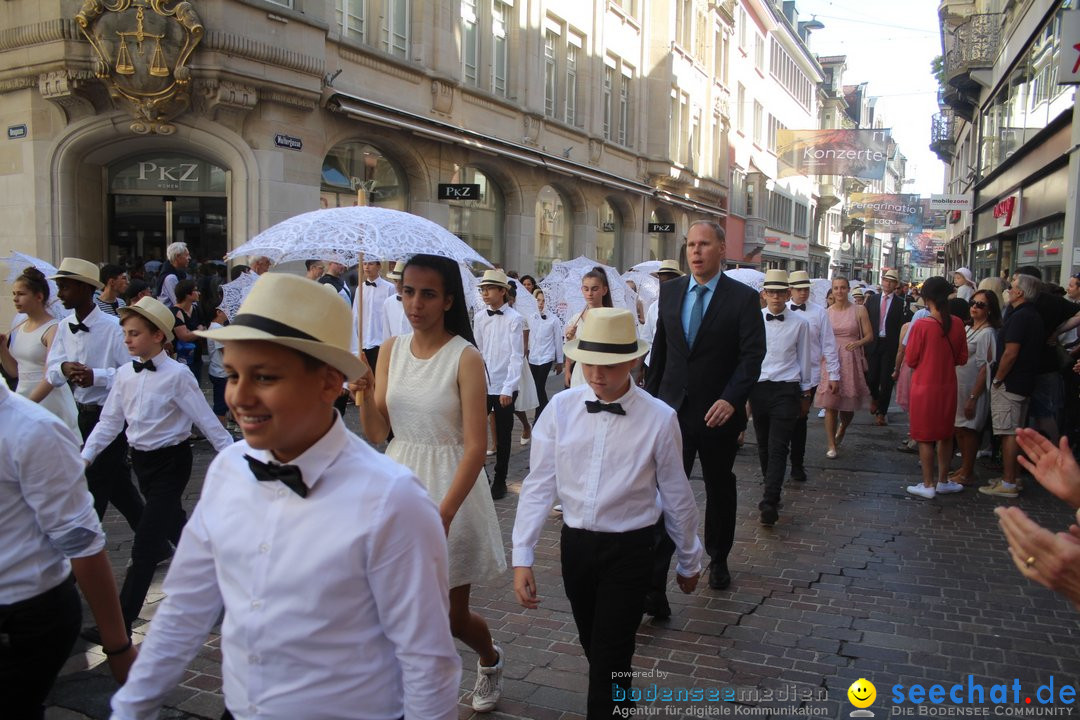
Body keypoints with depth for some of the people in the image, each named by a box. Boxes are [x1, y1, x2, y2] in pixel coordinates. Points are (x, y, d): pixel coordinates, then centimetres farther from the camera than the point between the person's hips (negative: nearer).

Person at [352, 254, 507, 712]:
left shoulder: (465, 358, -13)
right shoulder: (391, 350, 3)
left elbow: (475, 446, -17)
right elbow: (376, 434, 6)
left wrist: (444, 513, -25)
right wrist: (365, 395, -13)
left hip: (450, 486, -4)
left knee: (452, 616, 10)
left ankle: (490, 659, 44)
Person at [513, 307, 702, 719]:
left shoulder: (659, 418, -13)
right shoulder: (560, 408, -8)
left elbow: (676, 496, -3)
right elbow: (539, 485, -6)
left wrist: (690, 560, 8)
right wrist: (523, 557, -9)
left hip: (629, 549, -3)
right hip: (575, 543, 3)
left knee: (611, 658, -1)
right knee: (593, 647, 21)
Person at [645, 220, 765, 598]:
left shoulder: (743, 298, -7)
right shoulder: (669, 291, 5)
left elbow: (752, 355, -12)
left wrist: (731, 399, -25)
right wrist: (650, 396, 12)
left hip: (718, 412, -1)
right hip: (673, 409, 2)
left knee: (720, 490, 17)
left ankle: (718, 560, 40)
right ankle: (654, 585, -5)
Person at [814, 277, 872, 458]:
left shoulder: (859, 310, 2)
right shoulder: (826, 313, 6)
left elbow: (869, 336, 1)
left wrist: (858, 342, -18)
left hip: (851, 361, 0)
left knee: (848, 405, 7)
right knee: (830, 405, -4)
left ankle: (841, 430, 39)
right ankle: (832, 445, 5)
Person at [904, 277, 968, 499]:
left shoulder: (920, 325, -18)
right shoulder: (957, 324, -5)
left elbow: (910, 360, -10)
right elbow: (962, 358, 5)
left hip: (924, 387, -4)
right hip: (948, 386, 4)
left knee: (926, 437, 5)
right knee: (945, 434, 17)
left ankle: (928, 485, 12)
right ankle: (943, 481, 27)